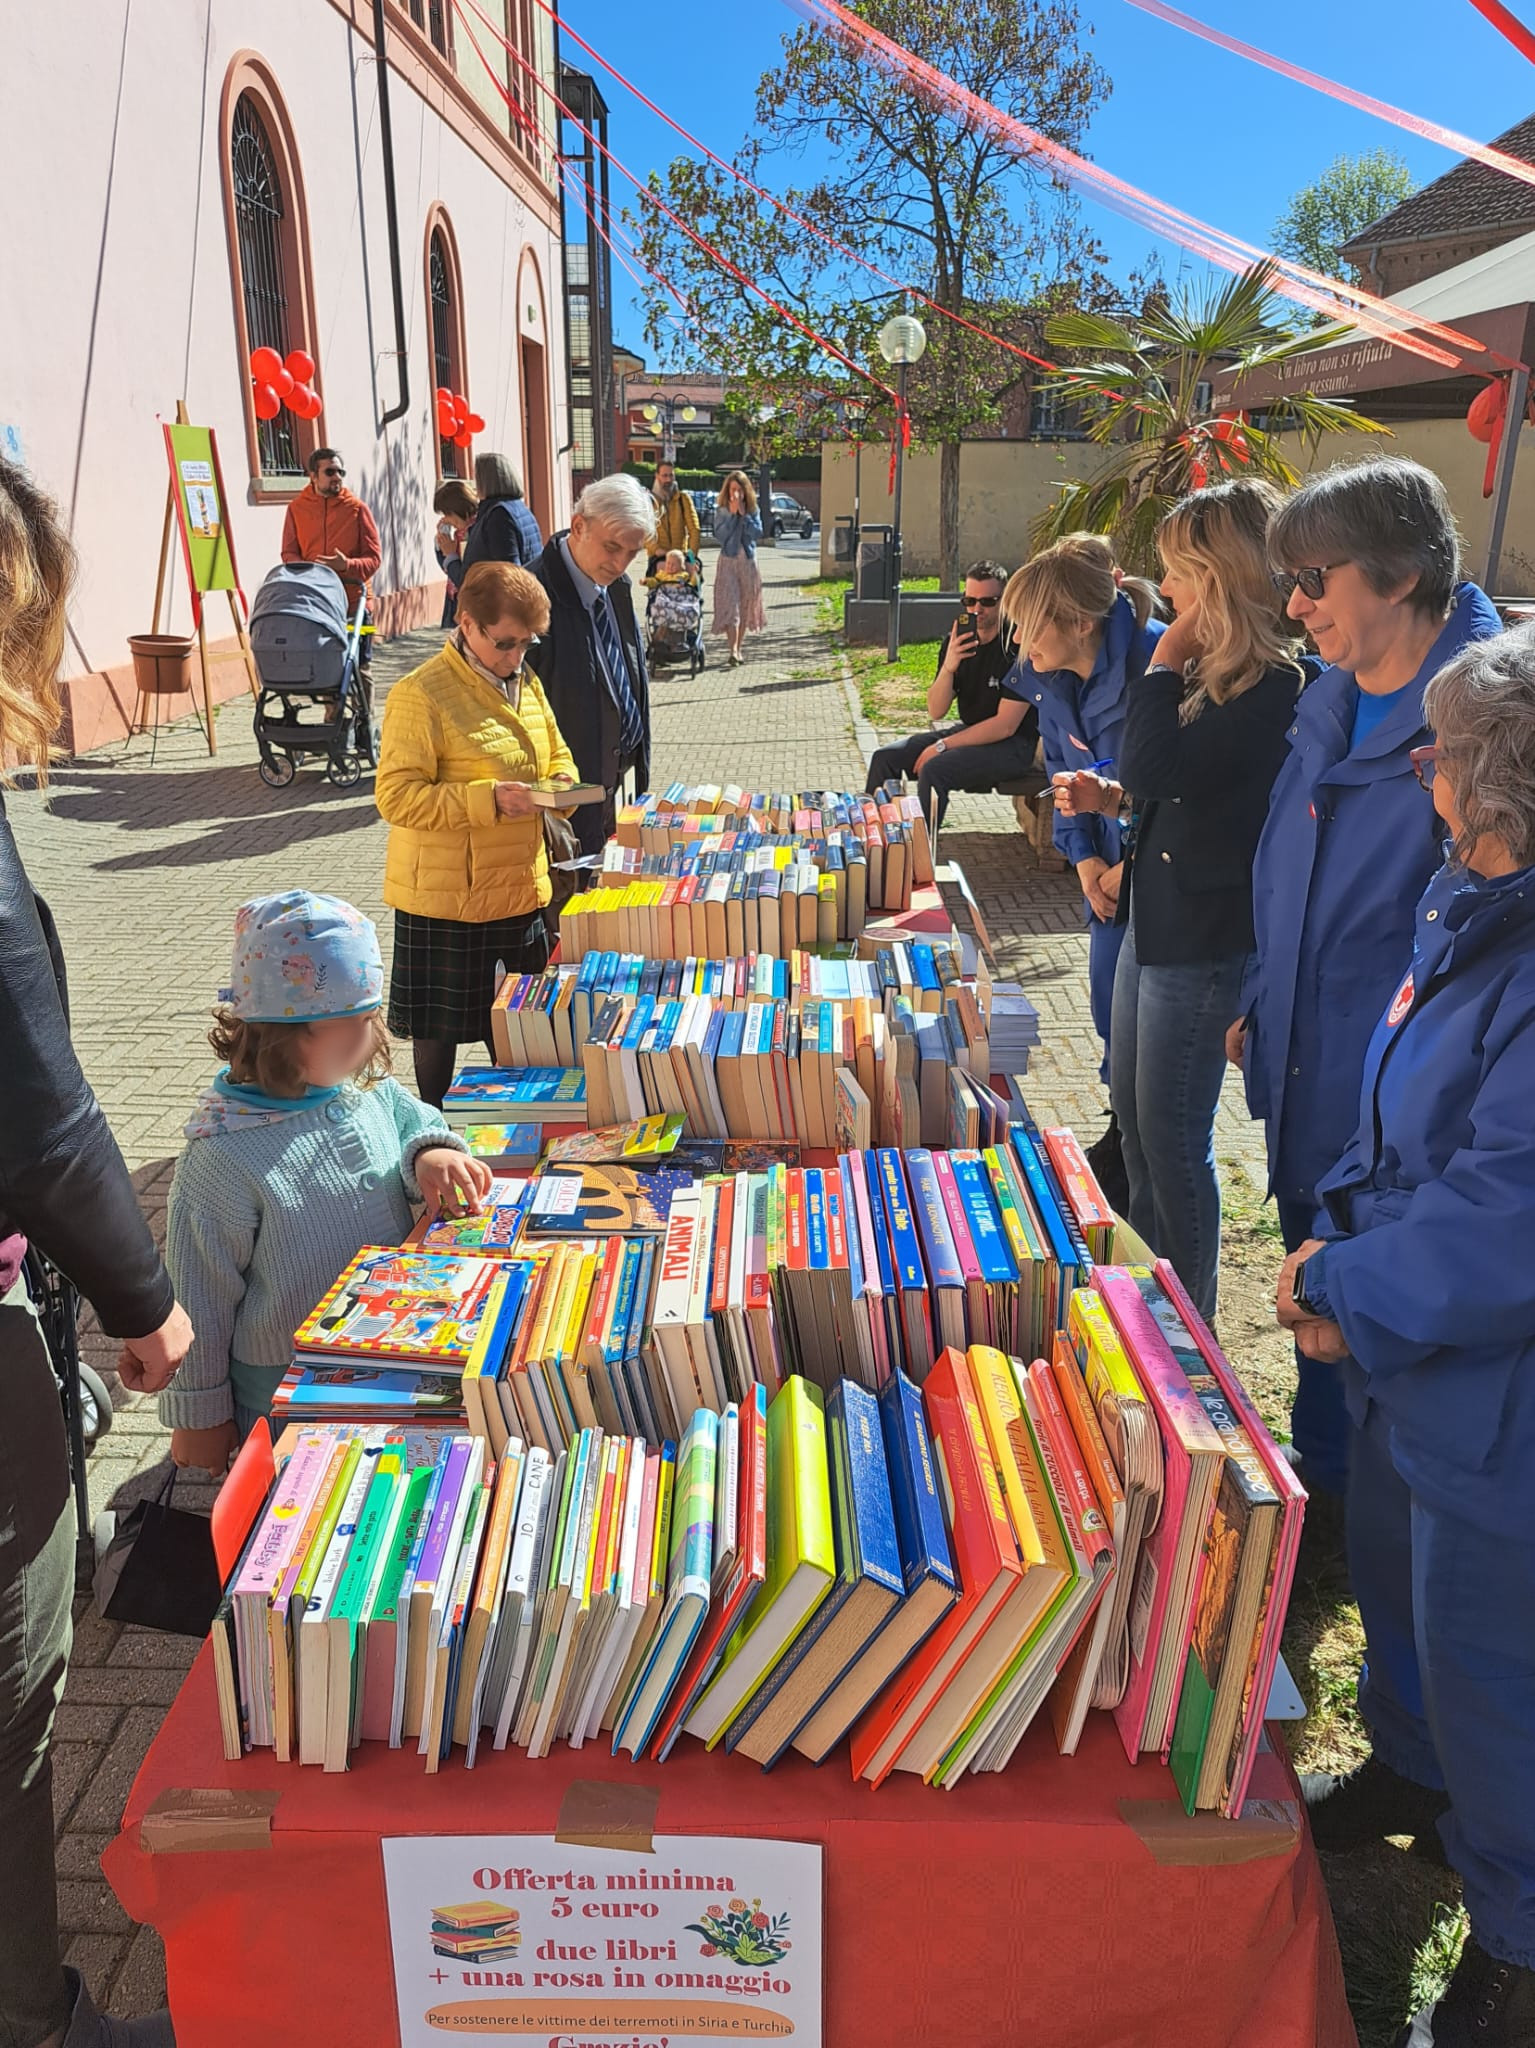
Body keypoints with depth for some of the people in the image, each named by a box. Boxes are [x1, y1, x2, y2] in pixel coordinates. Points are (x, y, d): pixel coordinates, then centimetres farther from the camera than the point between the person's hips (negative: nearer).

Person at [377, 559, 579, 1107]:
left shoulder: (526, 683, 10)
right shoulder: (420, 694, -15)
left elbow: (556, 754, 23)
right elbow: (396, 797, -20)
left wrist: (560, 783, -2)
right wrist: (489, 799, -29)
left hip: (520, 890, 7)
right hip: (446, 899, -7)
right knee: (439, 1029, 8)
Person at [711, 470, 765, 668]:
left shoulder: (753, 510, 5)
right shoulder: (722, 512, 0)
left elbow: (758, 533, -7)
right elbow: (719, 535, -12)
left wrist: (744, 515, -13)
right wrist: (732, 514, -16)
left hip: (748, 562, 3)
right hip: (728, 562, -3)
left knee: (745, 607, 8)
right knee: (730, 605, -14)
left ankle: (738, 649, 20)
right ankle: (733, 650, -23)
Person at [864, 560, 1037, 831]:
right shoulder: (959, 640, 0)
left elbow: (1005, 726, -21)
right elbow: (936, 712, -2)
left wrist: (943, 746, -18)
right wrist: (949, 667, -20)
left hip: (1013, 745, -7)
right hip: (971, 732, 7)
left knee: (933, 770, -30)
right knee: (884, 758, -3)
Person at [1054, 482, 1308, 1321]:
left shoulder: (1276, 686, -21)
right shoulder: (1210, 670, 6)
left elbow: (1152, 767, -29)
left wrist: (1166, 659, -18)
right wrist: (1107, 797, 2)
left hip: (1203, 937, -9)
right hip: (1153, 914, 9)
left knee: (1172, 1135, 3)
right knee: (1132, 1110, 20)